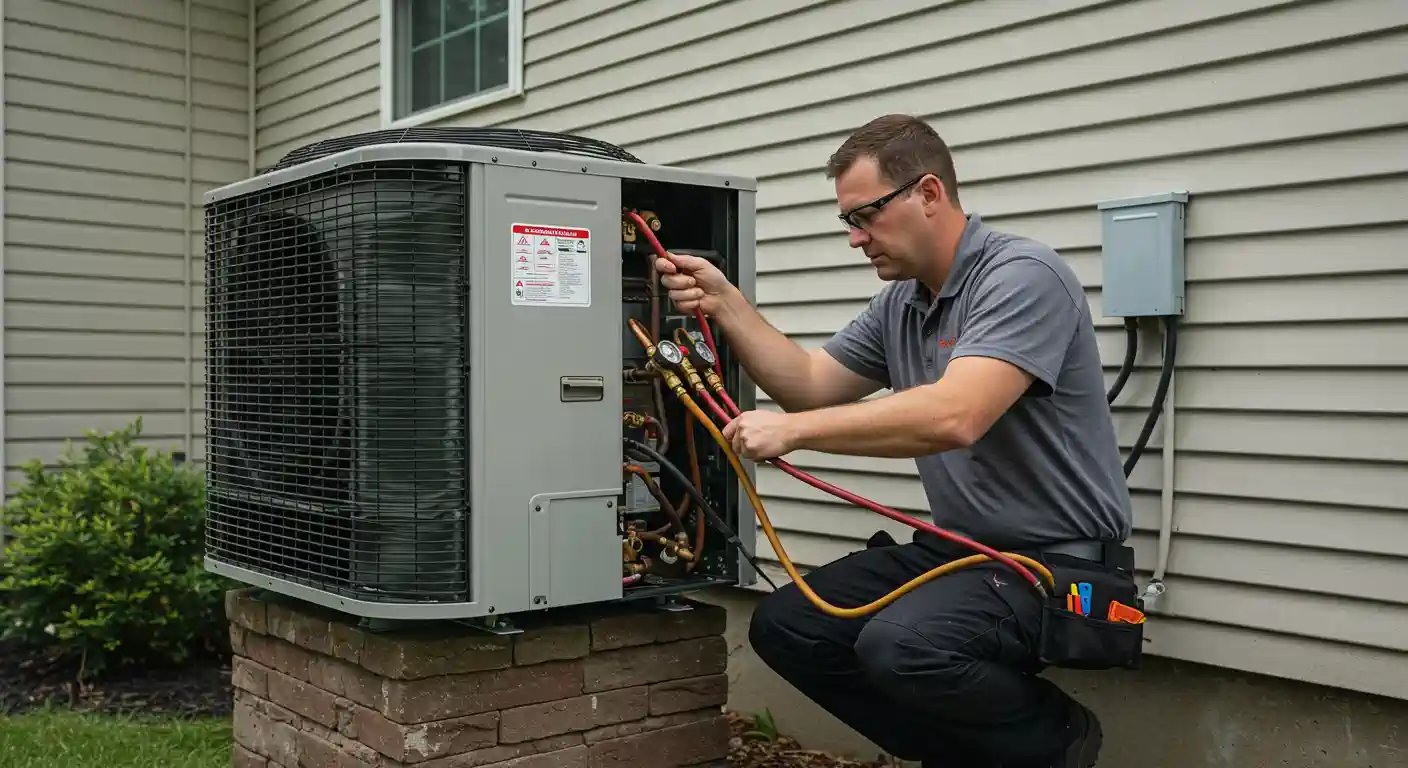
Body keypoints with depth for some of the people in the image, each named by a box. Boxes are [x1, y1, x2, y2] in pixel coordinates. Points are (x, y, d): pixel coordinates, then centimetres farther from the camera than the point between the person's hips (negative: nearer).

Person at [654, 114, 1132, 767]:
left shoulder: (1021, 276, -18)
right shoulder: (899, 305, 9)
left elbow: (953, 417, -31)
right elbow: (809, 385, 14)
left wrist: (793, 430, -24)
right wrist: (723, 303, 3)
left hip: (1056, 561, -9)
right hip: (958, 548, 9)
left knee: (902, 645, -33)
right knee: (785, 627, -2)